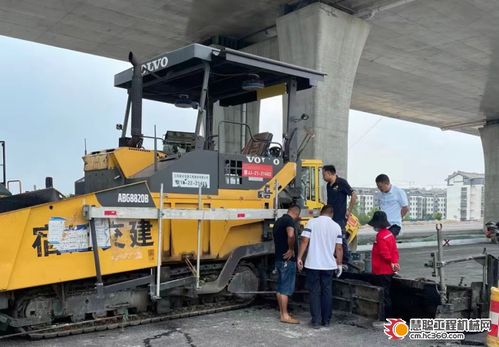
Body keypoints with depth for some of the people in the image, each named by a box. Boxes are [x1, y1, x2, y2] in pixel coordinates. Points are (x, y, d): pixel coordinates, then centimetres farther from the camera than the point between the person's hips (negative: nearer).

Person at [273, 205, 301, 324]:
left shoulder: (279, 221, 16)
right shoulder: (289, 220, -14)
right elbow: (291, 235, -33)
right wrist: (291, 249, -20)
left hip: (279, 258, 9)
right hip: (288, 259, -9)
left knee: (280, 287, 13)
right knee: (286, 288, -5)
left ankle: (282, 312, 21)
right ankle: (285, 315, -2)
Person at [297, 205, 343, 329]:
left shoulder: (312, 222, -3)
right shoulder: (336, 226, 3)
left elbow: (304, 240, -10)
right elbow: (339, 248, 3)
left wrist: (299, 258, -4)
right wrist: (339, 264, 12)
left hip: (313, 264, -2)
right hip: (329, 265, 2)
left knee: (314, 292, 6)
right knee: (327, 292, 13)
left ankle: (316, 321, 5)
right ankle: (326, 320, 19)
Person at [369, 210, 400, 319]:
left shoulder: (380, 236, -20)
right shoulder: (389, 234, 10)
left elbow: (385, 253, -21)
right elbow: (395, 250, 12)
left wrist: (392, 263, -7)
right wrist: (395, 262, 3)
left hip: (382, 272, -10)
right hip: (389, 271, 10)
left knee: (384, 296, -2)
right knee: (386, 295, 17)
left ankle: (385, 317, 4)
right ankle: (388, 316, 25)